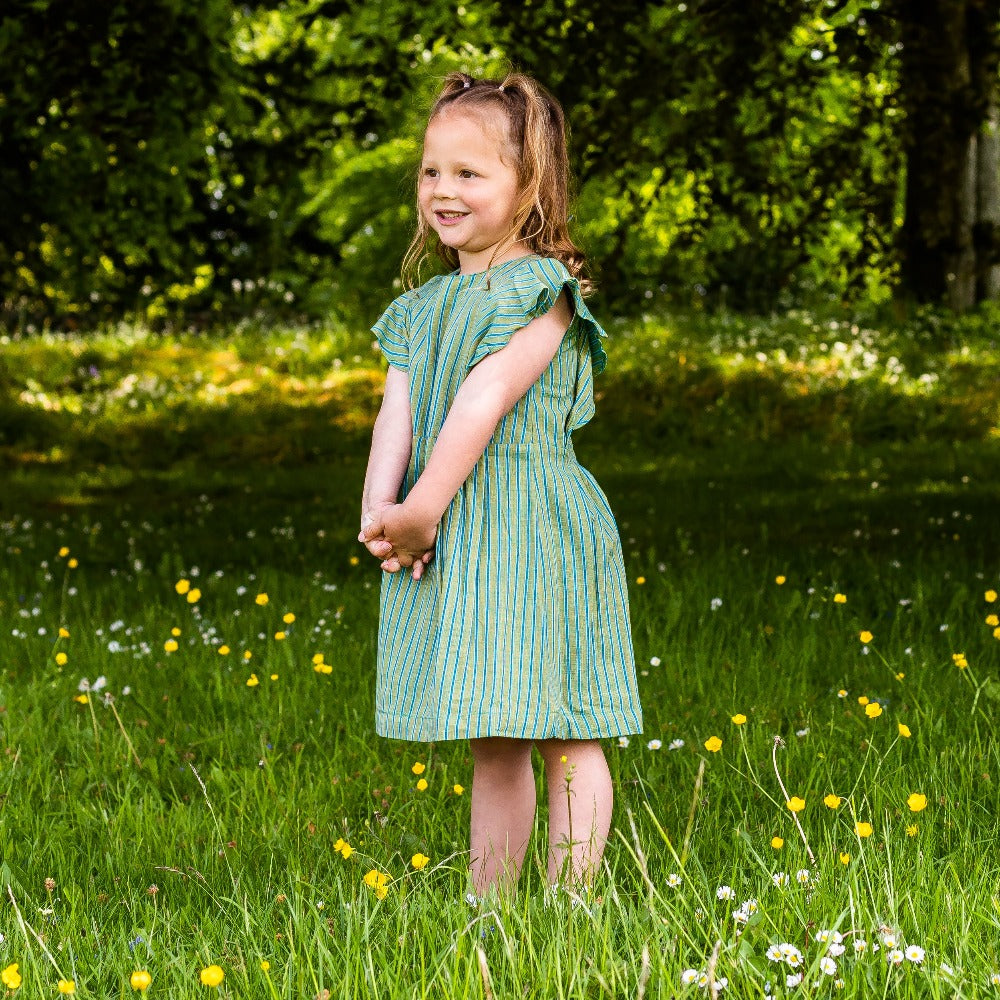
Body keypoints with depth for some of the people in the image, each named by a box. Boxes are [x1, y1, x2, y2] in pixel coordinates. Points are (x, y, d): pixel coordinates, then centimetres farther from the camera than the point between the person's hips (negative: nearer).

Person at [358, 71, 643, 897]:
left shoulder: (540, 292, -8)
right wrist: (380, 508, -12)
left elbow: (482, 404, -16)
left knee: (564, 733, -2)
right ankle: (487, 905, 18)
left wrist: (421, 509, -20)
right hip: (452, 546, 7)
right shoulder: (423, 307, 15)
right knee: (492, 740, 13)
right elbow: (398, 410, 4)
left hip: (530, 529, -7)